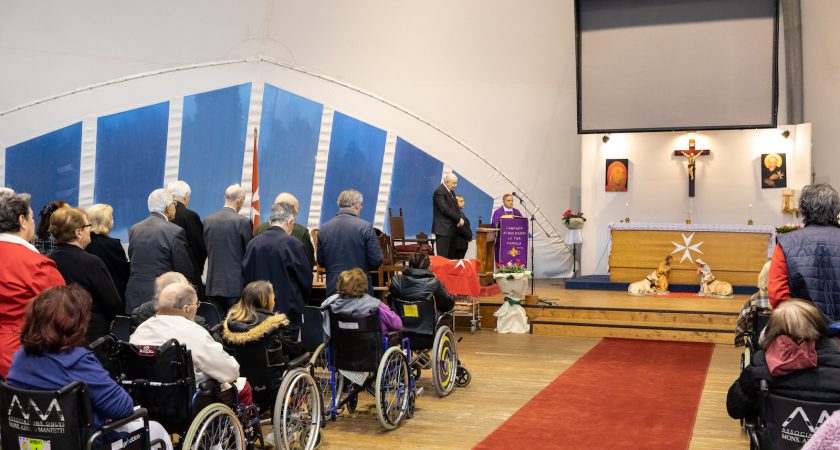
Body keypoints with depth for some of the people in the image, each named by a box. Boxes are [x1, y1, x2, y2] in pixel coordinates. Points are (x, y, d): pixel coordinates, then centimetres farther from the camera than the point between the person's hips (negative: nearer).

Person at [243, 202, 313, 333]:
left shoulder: (253, 243, -1)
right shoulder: (292, 244, -13)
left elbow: (245, 275, 6)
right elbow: (306, 278, -5)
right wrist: (300, 303, 13)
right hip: (287, 311, -4)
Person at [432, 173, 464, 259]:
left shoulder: (451, 192, 17)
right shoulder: (439, 192, -12)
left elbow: (456, 207, 17)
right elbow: (445, 209, -19)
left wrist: (459, 219, -3)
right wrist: (459, 219, -13)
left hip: (451, 229, 9)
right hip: (443, 229, -9)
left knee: (450, 257, 7)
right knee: (443, 257, -9)